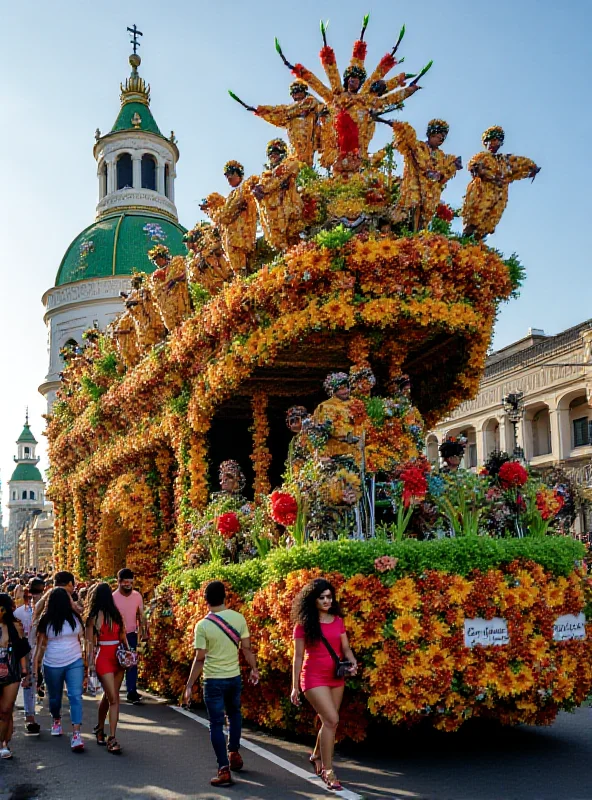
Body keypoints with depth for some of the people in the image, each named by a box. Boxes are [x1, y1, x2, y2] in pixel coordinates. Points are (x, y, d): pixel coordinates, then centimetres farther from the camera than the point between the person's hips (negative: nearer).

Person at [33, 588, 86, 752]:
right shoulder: (47, 620, -4)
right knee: (54, 696, 17)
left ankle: (76, 734, -18)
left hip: (75, 662, 0)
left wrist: (85, 659, 8)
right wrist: (35, 662, -7)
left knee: (76, 696, -13)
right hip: (52, 664, 0)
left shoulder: (74, 617, 1)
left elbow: (81, 639, 8)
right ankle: (56, 720, 47)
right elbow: (41, 643, -2)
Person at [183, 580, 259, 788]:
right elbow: (246, 648, -1)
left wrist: (189, 685, -6)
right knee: (234, 714, 28)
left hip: (213, 681, -4)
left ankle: (224, 770, 2)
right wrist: (254, 669, 14)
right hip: (234, 677, 4)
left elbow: (199, 659, -14)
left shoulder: (202, 626, -16)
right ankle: (234, 753, 35)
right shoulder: (238, 618, -7)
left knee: (217, 724, 5)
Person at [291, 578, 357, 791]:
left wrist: (353, 662, -13)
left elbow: (345, 648, 8)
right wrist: (295, 686, -5)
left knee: (329, 722, 13)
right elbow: (298, 656, -5)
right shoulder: (304, 623, -8)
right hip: (314, 677, -5)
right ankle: (327, 771, -4)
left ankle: (317, 756, 39)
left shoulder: (337, 620, 5)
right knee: (331, 720, -15)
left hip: (336, 677, 5)